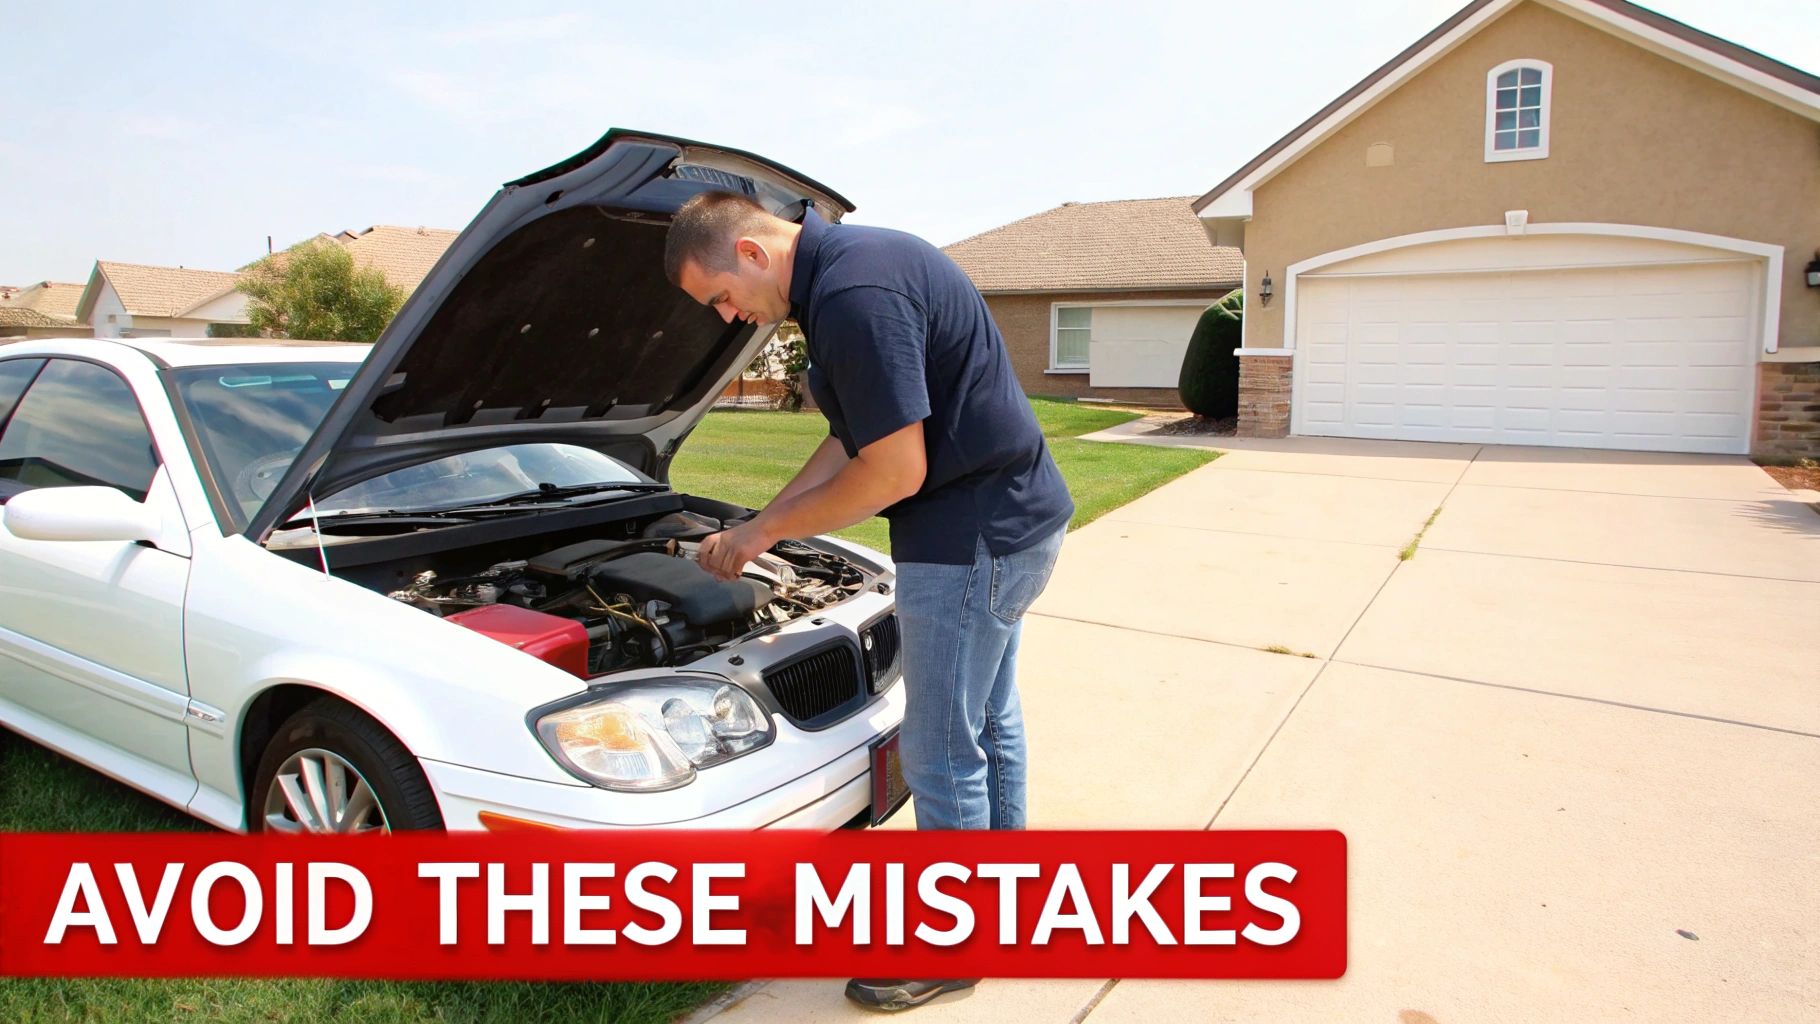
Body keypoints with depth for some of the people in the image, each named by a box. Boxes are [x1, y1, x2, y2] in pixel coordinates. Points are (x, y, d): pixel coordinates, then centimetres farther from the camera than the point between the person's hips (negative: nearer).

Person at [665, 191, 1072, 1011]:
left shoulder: (854, 294, -24)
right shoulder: (848, 267, 10)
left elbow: (894, 471, -25)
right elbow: (856, 438, 14)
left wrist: (764, 532, -12)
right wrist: (761, 524, 12)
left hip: (972, 536, -11)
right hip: (1009, 515, 11)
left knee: (942, 747, 4)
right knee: (989, 719, 23)